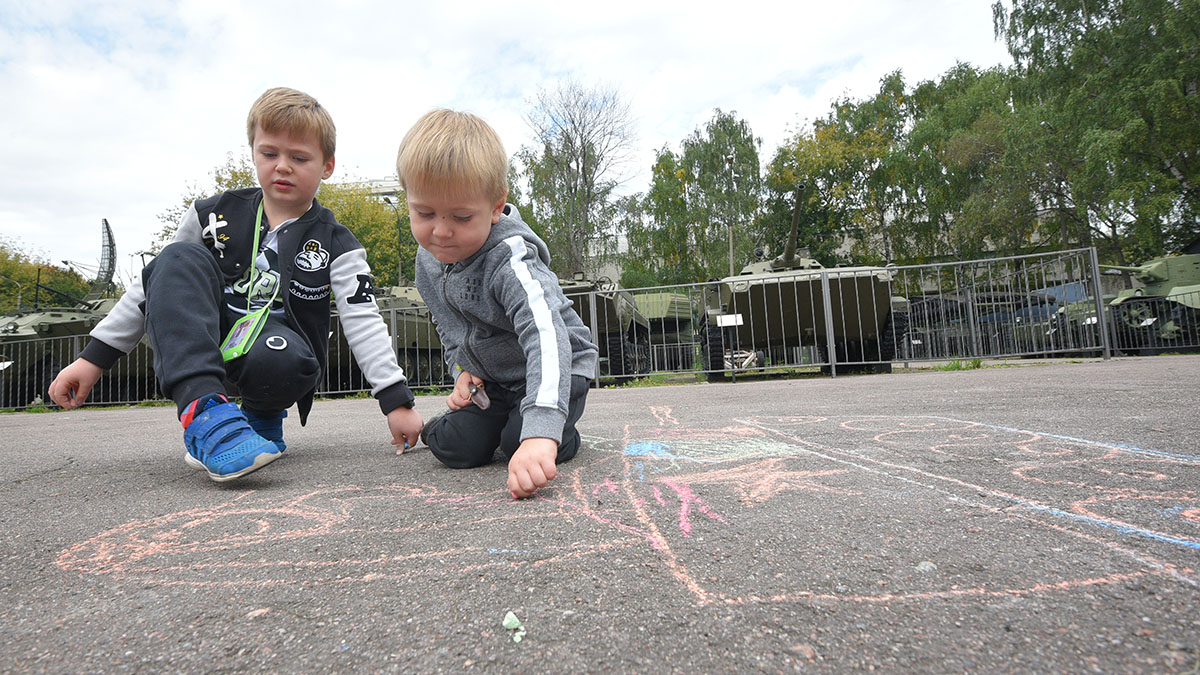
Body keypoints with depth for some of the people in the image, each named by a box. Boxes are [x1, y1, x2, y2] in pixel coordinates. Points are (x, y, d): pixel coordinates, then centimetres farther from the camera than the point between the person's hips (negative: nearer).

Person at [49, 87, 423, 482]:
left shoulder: (334, 245, -2)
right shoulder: (215, 215, 5)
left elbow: (363, 321, -10)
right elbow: (156, 284, 11)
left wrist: (397, 401, -20)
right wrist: (93, 358, 7)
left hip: (274, 353, -2)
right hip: (194, 352, 3)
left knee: (284, 360, -40)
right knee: (179, 258, -22)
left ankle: (261, 416, -1)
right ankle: (205, 411, -36)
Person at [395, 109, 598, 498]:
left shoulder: (511, 262, -33)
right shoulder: (429, 260, -8)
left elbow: (546, 339, -50)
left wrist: (539, 434, -61)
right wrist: (463, 369, -5)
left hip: (557, 370, -5)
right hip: (489, 379, 6)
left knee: (519, 444, -27)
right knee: (453, 448, -12)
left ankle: (559, 434, 7)